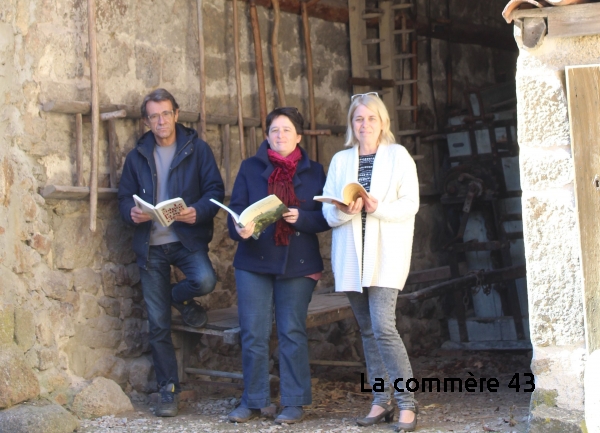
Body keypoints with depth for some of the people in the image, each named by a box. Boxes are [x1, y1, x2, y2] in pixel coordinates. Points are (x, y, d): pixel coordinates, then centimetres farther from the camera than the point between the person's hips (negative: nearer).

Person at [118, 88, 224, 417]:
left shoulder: (197, 149, 2)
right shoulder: (138, 156, 11)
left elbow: (215, 189, -4)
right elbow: (125, 198, 11)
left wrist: (199, 211, -24)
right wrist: (131, 213, -13)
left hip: (187, 239, -2)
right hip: (150, 245, 2)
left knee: (205, 281, -33)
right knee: (158, 325, 2)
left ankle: (179, 297, 4)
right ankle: (168, 390, 14)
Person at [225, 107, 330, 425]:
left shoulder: (313, 172, 7)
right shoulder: (250, 168, 8)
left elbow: (325, 217, 3)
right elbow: (236, 208, 1)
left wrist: (301, 217, -16)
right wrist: (240, 228, -20)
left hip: (298, 264, -1)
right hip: (254, 262, 1)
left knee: (292, 333, 3)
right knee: (253, 334, 0)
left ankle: (294, 403, 11)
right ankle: (253, 401, 13)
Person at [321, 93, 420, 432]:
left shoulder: (398, 156, 3)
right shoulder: (340, 161, 13)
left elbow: (410, 204, -4)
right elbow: (328, 211, 7)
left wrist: (379, 208, -19)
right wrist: (345, 211, -15)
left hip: (386, 253, -4)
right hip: (351, 256, 4)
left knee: (383, 326, -15)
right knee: (368, 330, 7)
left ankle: (407, 404, -10)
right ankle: (381, 402, 14)